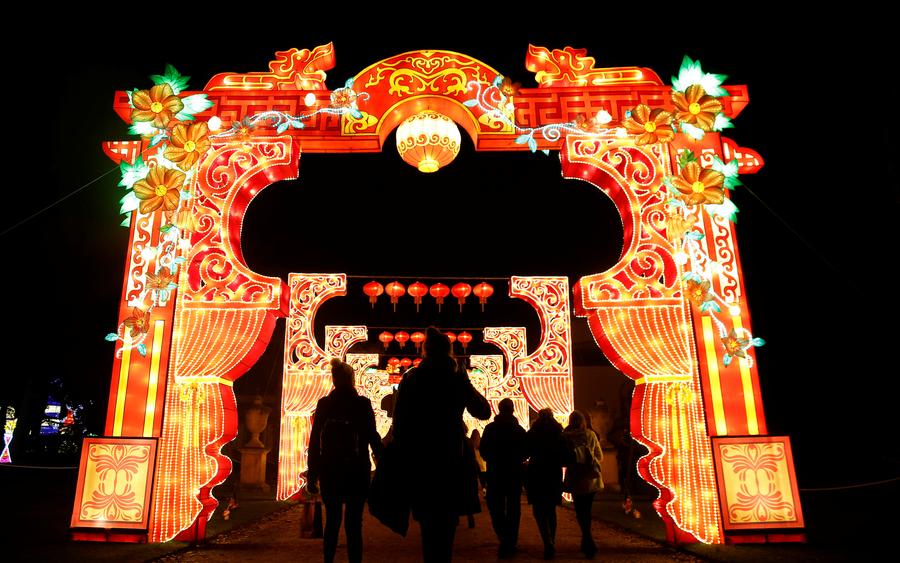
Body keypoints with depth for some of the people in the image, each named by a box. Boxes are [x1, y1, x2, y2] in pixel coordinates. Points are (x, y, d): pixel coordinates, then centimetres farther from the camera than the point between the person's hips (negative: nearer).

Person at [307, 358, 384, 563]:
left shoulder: (324, 404, 0)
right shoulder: (362, 404, -5)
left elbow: (314, 441, 0)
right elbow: (372, 437, -7)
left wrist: (312, 475, 4)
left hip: (330, 471, 2)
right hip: (357, 471, -2)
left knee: (332, 521, 16)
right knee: (354, 523, 4)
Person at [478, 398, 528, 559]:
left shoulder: (490, 428, -8)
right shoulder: (519, 429, -4)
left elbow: (483, 450, -4)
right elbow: (526, 451, 1)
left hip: (495, 473, -1)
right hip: (515, 473, 2)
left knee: (496, 507, 9)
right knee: (513, 508, 11)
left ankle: (505, 539, -5)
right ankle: (511, 543, 12)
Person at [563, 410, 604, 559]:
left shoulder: (566, 436, -9)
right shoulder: (590, 435, -1)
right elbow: (600, 455, 7)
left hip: (577, 479, -3)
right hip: (592, 478, 3)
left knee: (580, 511, 6)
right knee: (587, 509, 16)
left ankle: (589, 542, -7)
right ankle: (586, 542, 24)